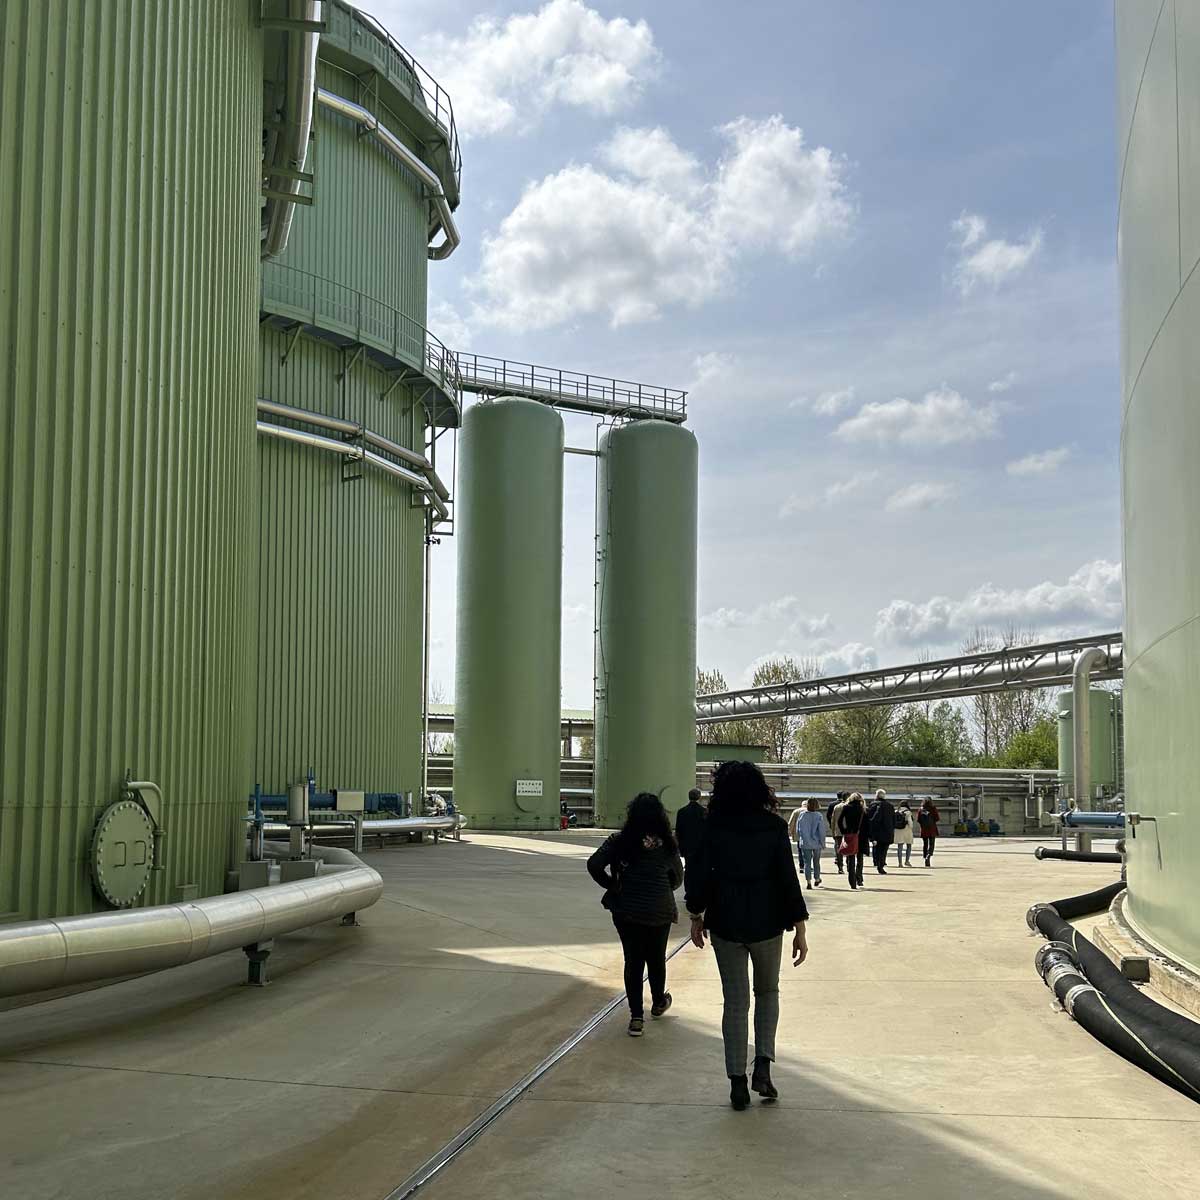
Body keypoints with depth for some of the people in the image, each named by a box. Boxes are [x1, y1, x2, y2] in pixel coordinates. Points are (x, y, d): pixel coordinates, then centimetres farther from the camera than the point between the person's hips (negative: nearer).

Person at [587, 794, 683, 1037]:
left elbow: (594, 865, -15)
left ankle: (636, 1017, 5)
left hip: (627, 911, -1)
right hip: (660, 912, 1)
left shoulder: (619, 841, -8)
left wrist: (612, 885, 1)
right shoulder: (667, 844, -4)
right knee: (656, 959, 20)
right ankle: (658, 1002, 42)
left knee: (633, 961, 8)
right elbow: (677, 879, 7)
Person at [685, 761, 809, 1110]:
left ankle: (738, 1084, 10)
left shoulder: (713, 828, -6)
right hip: (767, 924, 0)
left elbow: (697, 874, -2)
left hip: (725, 925, 0)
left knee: (735, 1003, 9)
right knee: (768, 992, 20)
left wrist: (696, 916, 13)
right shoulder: (774, 827, -6)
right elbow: (788, 878, -8)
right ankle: (762, 1067, 4)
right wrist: (799, 930, -3)